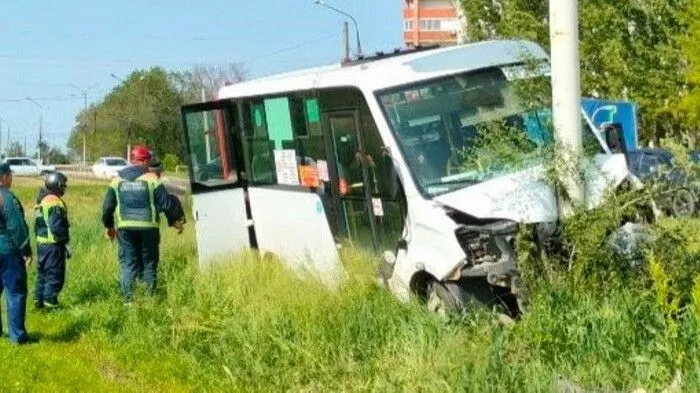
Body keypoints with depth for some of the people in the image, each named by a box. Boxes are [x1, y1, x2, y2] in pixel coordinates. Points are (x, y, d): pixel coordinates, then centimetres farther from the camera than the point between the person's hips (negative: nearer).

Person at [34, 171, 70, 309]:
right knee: (55, 274, -1)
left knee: (42, 272, 18)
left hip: (41, 243, 9)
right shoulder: (55, 202, -18)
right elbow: (56, 227, -23)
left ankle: (39, 299, 23)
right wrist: (65, 241, -16)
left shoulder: (41, 201, 13)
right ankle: (50, 301, 1)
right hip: (53, 245, -9)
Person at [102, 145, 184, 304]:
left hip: (125, 228, 3)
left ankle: (127, 299, 0)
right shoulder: (152, 179, -5)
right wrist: (175, 220, 7)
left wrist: (108, 226, 22)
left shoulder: (118, 180, 7)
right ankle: (150, 296, 11)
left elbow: (107, 206, 9)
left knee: (128, 263, 7)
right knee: (149, 263, 9)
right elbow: (165, 203, -6)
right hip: (148, 227, -3)